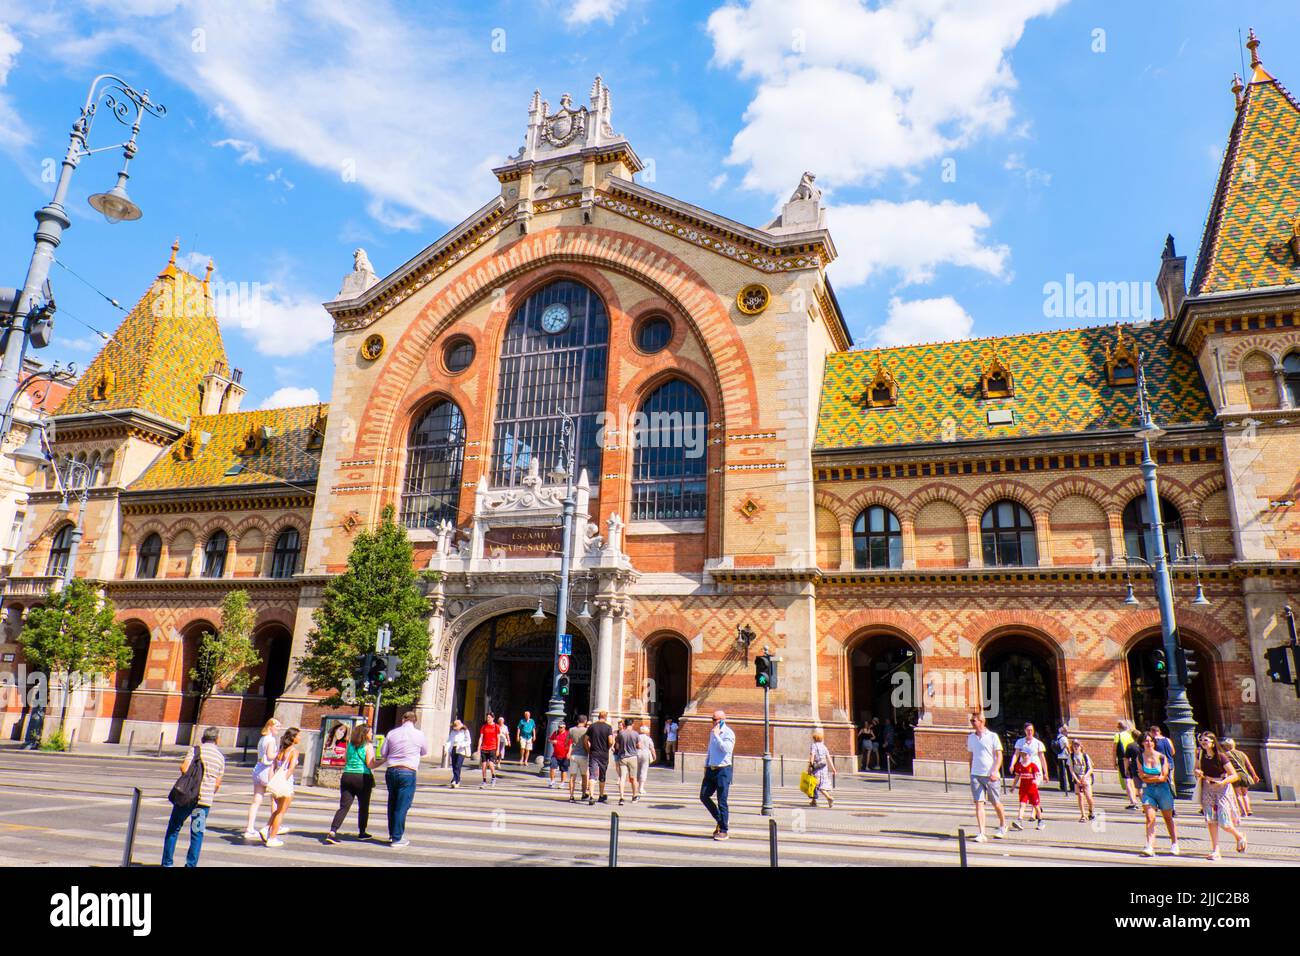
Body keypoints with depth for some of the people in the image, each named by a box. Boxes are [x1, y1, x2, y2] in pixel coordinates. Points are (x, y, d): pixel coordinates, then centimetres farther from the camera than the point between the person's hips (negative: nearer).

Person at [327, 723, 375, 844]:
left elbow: (345, 760, 17)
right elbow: (370, 764, -11)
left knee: (344, 806, 0)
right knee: (363, 807, 12)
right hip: (363, 777, -4)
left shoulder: (350, 745, 12)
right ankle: (362, 832, 22)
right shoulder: (368, 746, -5)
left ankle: (332, 831, -16)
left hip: (347, 776, 4)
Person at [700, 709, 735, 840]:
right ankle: (720, 820, 22)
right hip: (711, 769, 7)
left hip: (723, 770, -7)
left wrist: (716, 735, -22)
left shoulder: (728, 733, -10)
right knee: (704, 796, 5)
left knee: (722, 801, -4)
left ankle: (723, 831, 5)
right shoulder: (712, 732, 13)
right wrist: (706, 766, 21)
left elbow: (726, 749, -26)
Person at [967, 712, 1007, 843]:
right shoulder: (970, 737, 9)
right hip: (975, 775, 3)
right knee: (978, 803, -5)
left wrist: (994, 771, -16)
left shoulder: (992, 736, -4)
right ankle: (982, 834, -6)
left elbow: (999, 756, -5)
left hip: (990, 775, -3)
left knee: (996, 803, 9)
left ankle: (1003, 826, 35)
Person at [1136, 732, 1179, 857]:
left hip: (1162, 789, -1)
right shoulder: (1140, 758, -1)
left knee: (1168, 818, 15)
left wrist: (1147, 776, -8)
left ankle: (1174, 844, 33)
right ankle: (1150, 847, -16)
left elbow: (1164, 777, -11)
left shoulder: (1162, 757, -8)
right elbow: (1142, 777, -2)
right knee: (1150, 818, -12)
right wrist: (1156, 777, -12)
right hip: (1148, 790, 1)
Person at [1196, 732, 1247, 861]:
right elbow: (1197, 769, 18)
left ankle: (1239, 836, 30)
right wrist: (1198, 773, -5)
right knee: (1210, 821, -2)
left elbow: (1234, 776, -12)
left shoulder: (1221, 757, -13)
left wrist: (1222, 782, -27)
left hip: (1222, 790, -4)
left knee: (1224, 823, -3)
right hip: (1208, 790, 4)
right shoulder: (1201, 756, 2)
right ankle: (1215, 851, 4)